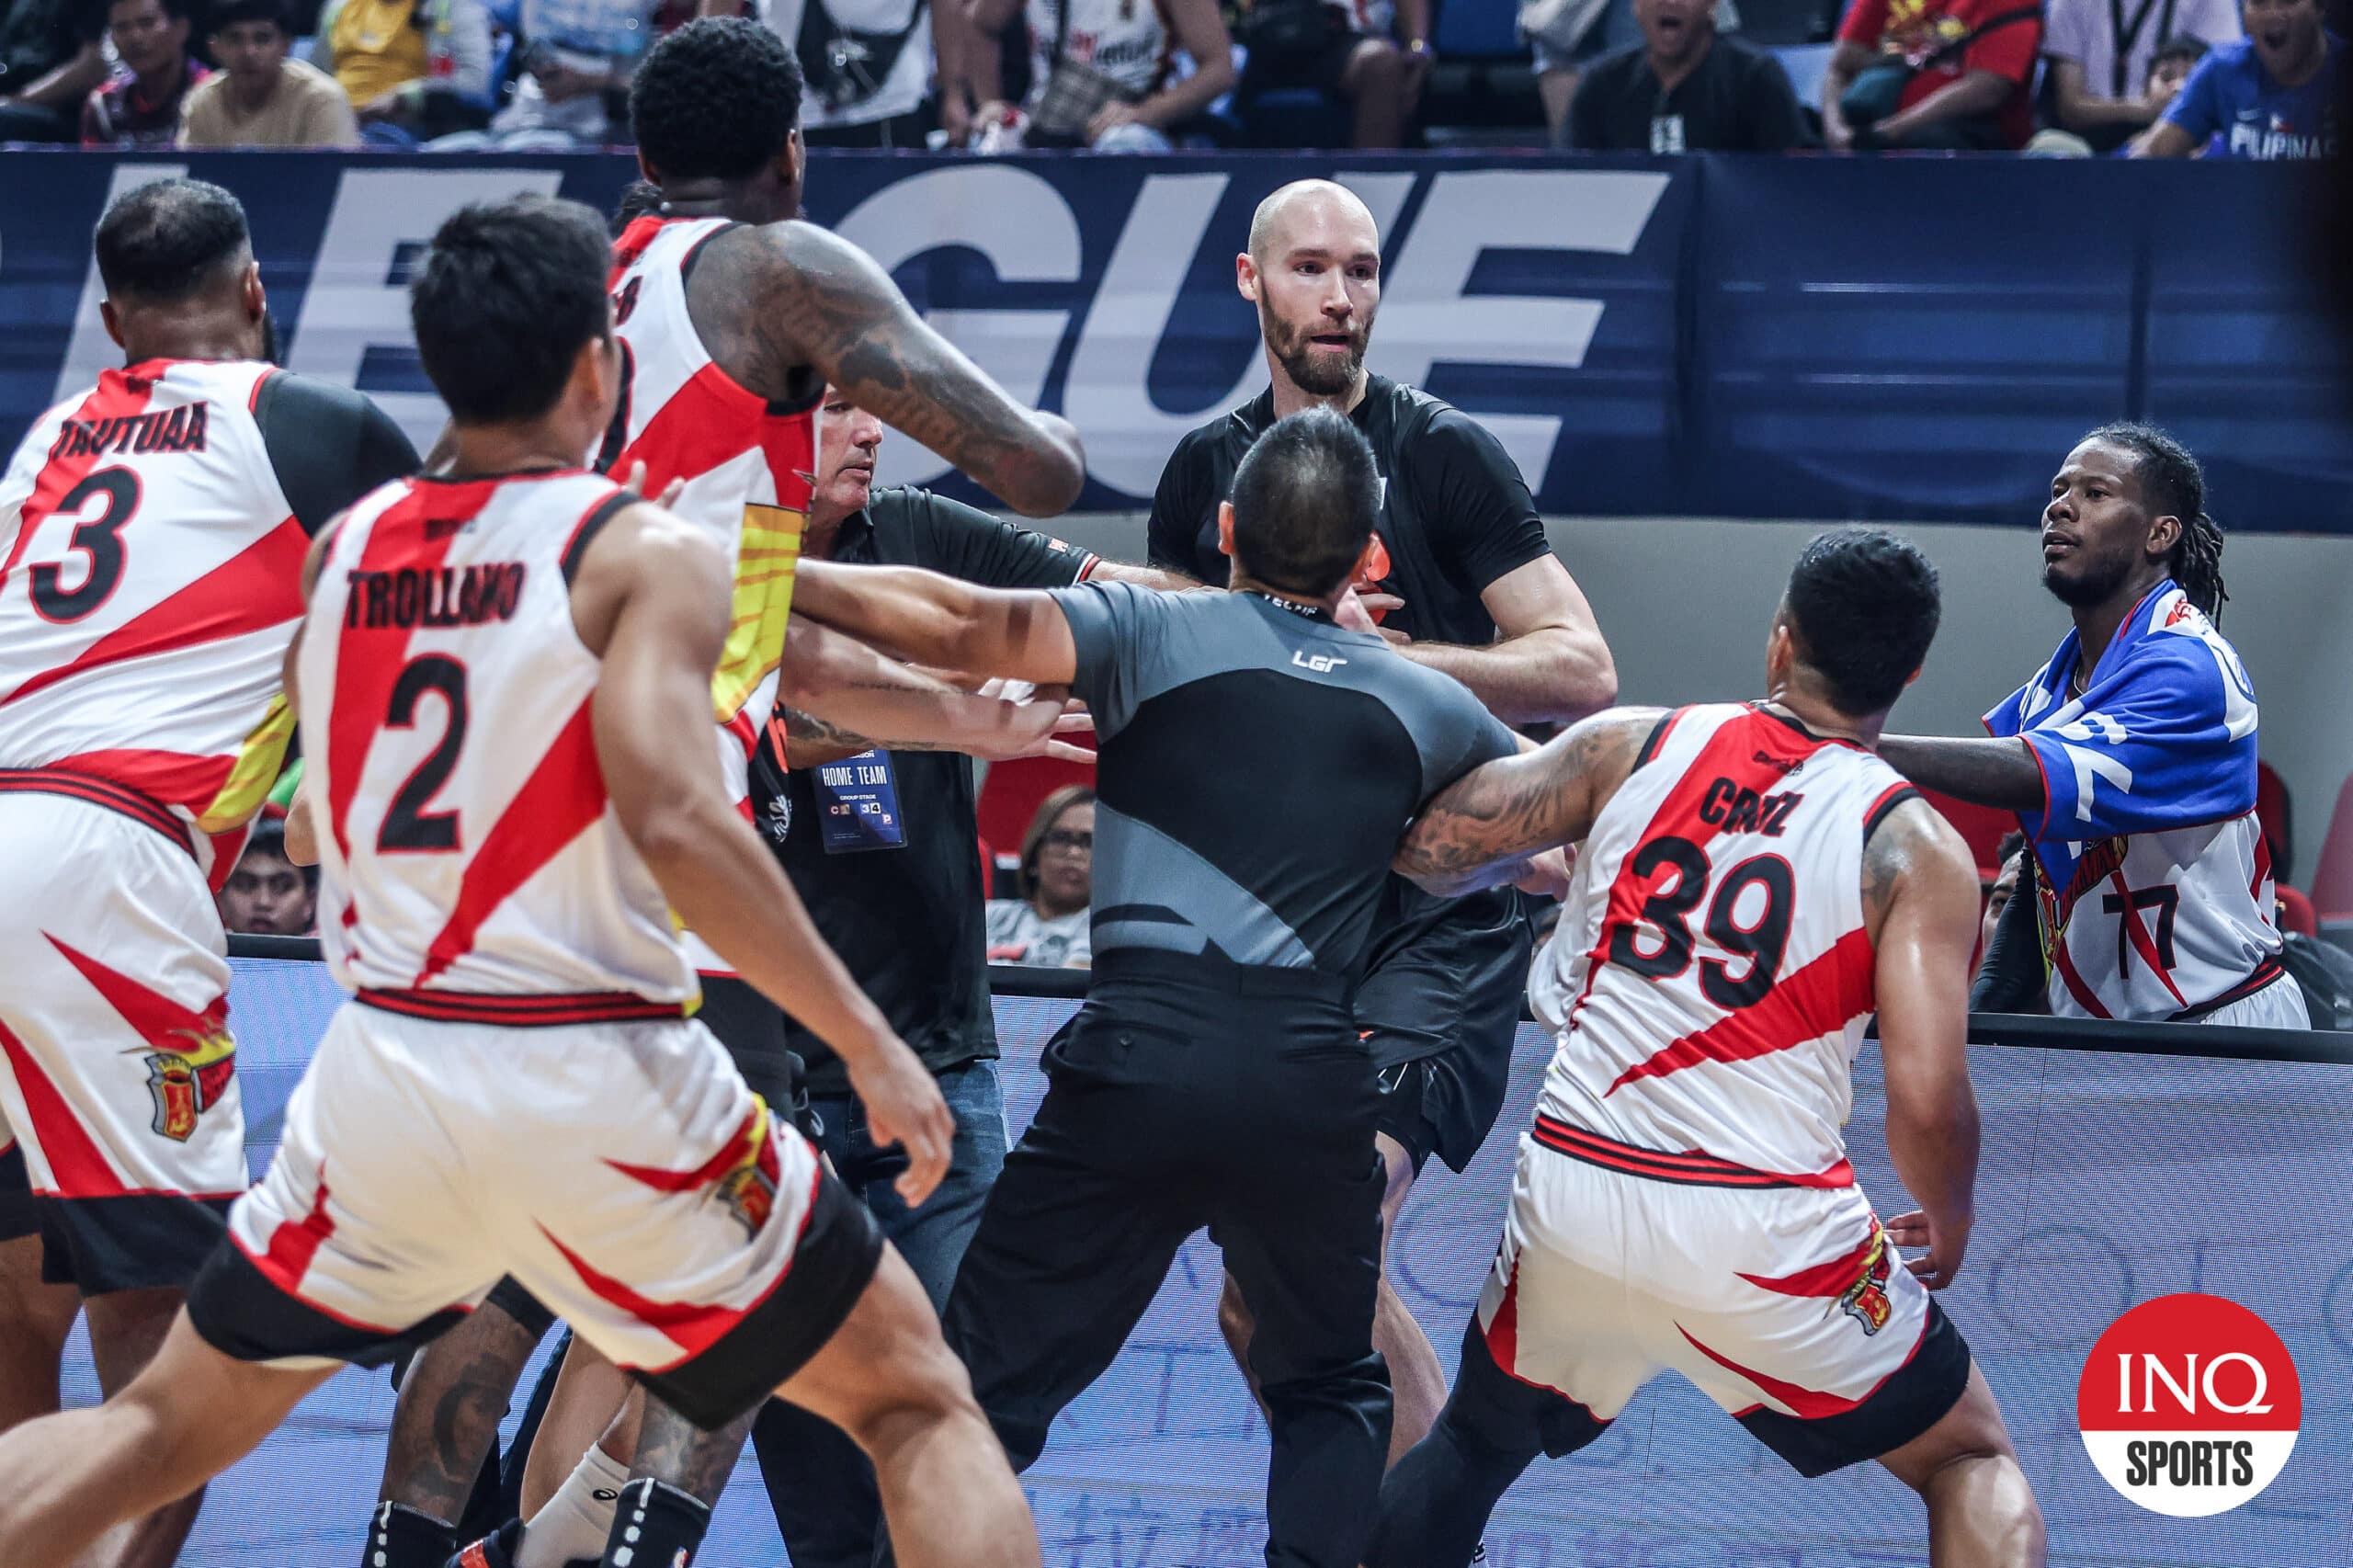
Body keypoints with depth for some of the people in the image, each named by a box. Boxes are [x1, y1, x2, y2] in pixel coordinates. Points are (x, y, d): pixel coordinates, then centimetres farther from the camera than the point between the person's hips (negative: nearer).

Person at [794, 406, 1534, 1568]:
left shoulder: (1152, 630, 6)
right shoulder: (1421, 702, 16)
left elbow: (955, 626, -8)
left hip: (1140, 1053, -2)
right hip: (1313, 1076, 3)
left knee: (990, 1382, 3)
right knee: (1332, 1391, 22)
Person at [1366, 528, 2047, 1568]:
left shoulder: (1629, 745, 4)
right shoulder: (1916, 851, -3)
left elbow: (1430, 847, 3)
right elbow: (1927, 1102, -12)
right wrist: (1947, 1222, 10)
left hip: (1570, 1193, 3)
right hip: (1760, 1229, -3)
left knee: (1475, 1444, 30)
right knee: (1973, 1463, 16)